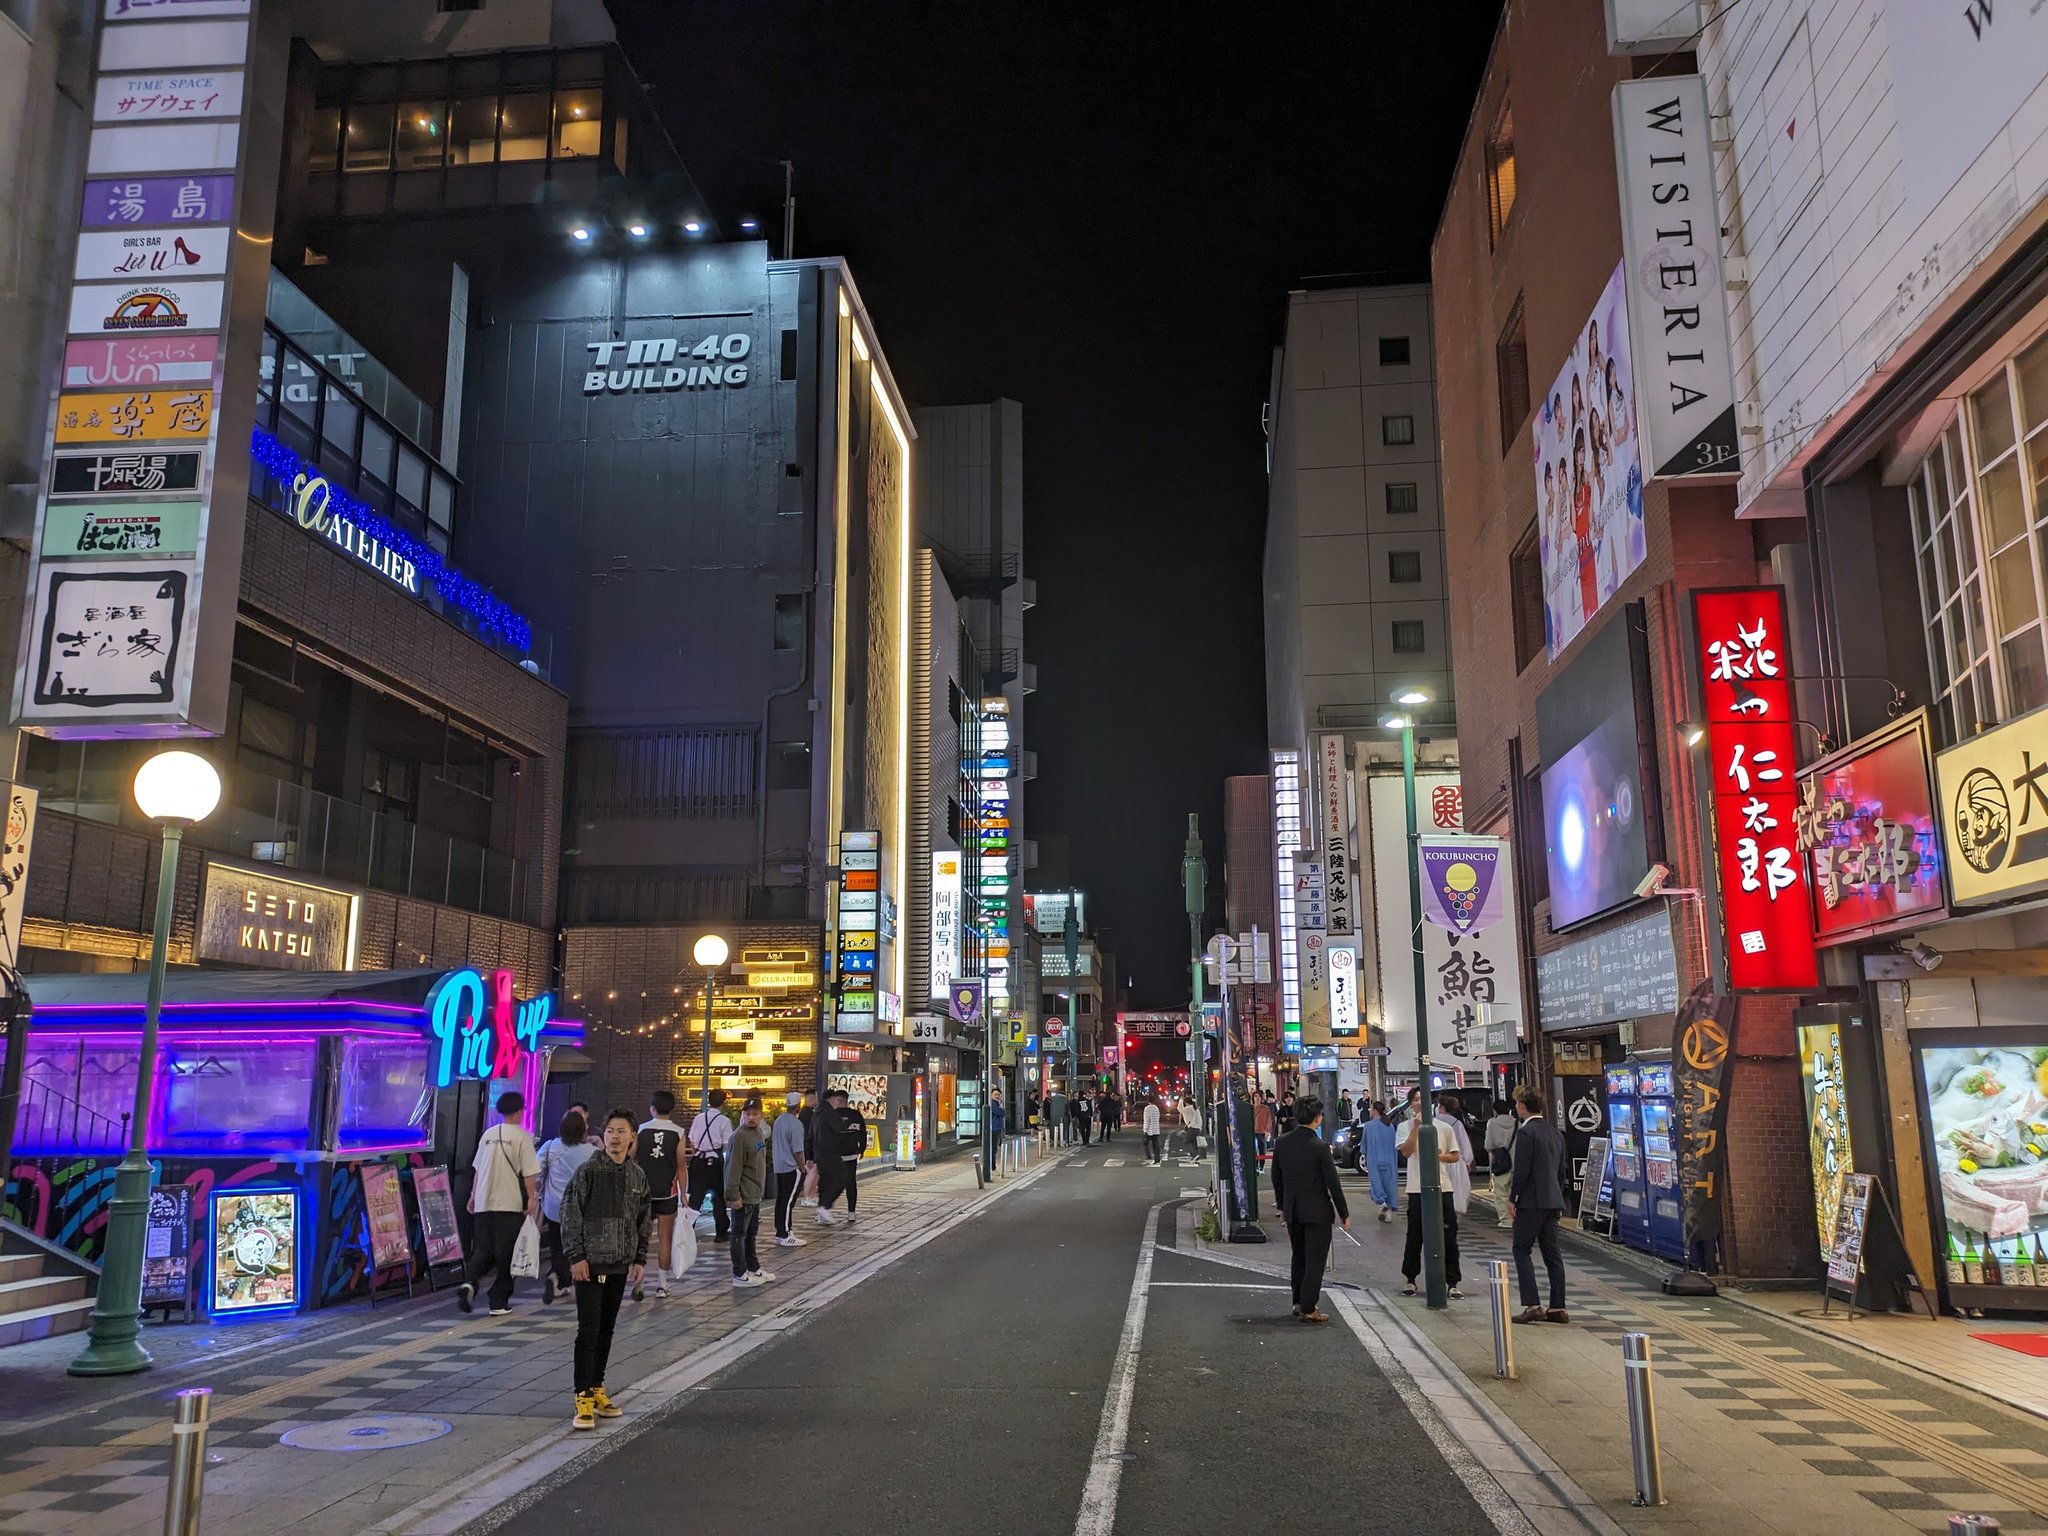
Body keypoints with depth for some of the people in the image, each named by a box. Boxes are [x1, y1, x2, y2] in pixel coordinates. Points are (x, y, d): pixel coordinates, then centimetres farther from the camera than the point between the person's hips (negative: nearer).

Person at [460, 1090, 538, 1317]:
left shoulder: (488, 1135, 10)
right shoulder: (522, 1137, -6)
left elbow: (478, 1169, 15)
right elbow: (529, 1173, -10)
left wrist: (473, 1195, 24)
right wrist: (531, 1198, -4)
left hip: (484, 1202, 5)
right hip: (510, 1203, -5)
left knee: (484, 1249, 12)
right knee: (505, 1252, 3)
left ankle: (469, 1283, -14)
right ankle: (499, 1302, 6)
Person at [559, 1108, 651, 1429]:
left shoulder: (637, 1175, 7)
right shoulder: (588, 1170, -8)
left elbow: (645, 1219, 14)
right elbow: (570, 1214, -9)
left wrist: (640, 1259, 10)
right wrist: (576, 1256, -12)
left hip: (620, 1264, 5)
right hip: (590, 1263, -5)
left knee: (607, 1329, 12)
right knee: (589, 1329, -5)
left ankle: (597, 1387, 24)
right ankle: (584, 1397, 1)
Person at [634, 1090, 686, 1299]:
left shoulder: (641, 1130, -3)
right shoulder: (678, 1133, -5)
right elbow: (680, 1166, -4)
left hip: (643, 1190, 1)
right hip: (667, 1192, -1)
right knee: (665, 1237, 8)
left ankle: (637, 1282, -3)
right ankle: (661, 1284, 10)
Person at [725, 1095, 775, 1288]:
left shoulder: (758, 1133, 10)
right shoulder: (739, 1137, -18)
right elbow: (733, 1168, -21)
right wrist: (733, 1196, -23)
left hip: (755, 1194, 9)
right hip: (743, 1196, -9)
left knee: (752, 1232, 19)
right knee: (740, 1234, -1)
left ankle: (754, 1268, 30)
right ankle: (740, 1275, 5)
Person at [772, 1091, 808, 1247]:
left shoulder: (779, 1120, 8)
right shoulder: (796, 1124, -17)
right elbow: (797, 1151, -18)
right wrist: (802, 1169, -10)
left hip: (779, 1167, 8)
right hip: (792, 1168, -8)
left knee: (781, 1200, 13)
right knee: (789, 1201, -5)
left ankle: (780, 1233, 19)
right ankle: (785, 1236, -3)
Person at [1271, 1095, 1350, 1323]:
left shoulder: (1281, 1143, -1)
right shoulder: (1320, 1146, -17)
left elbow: (1276, 1177, 8)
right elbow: (1333, 1183, -13)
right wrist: (1344, 1214, -2)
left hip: (1292, 1212, 6)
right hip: (1317, 1212, -6)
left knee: (1298, 1257, 20)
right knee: (1315, 1261, 2)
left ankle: (1298, 1302, 27)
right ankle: (1308, 1310, 3)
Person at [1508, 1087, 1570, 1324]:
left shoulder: (1526, 1132, -13)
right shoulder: (1556, 1133, 13)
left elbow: (1522, 1170, -17)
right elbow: (1561, 1171, 17)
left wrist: (1512, 1199, -8)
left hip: (1531, 1202, -8)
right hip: (1553, 1202, 8)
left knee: (1521, 1250, -1)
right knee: (1552, 1253, 10)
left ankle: (1531, 1305, -7)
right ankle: (1557, 1307, 10)